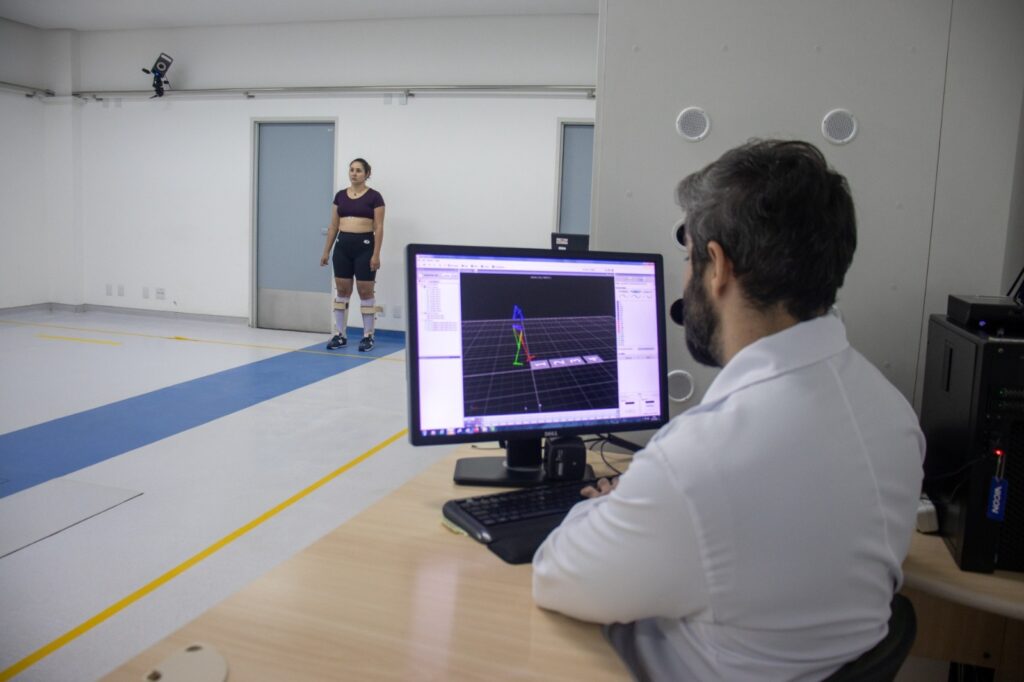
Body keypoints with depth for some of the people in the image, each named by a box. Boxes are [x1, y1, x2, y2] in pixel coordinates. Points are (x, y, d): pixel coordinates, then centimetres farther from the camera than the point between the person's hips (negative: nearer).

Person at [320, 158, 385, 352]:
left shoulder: (374, 196, -4)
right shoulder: (340, 196, 10)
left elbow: (378, 228, -7)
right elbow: (333, 226, 12)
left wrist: (376, 254, -14)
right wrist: (326, 251, 9)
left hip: (364, 246, -5)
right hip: (343, 246, 5)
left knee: (365, 291, 0)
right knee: (342, 290, 7)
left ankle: (368, 336, 9)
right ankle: (341, 335, 15)